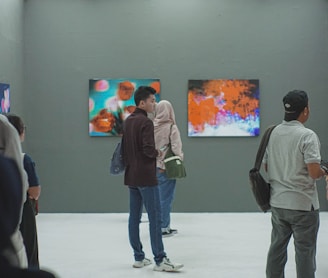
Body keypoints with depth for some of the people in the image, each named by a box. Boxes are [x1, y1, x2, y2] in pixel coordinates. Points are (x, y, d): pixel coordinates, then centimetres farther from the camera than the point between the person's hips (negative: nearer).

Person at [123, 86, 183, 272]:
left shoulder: (128, 121, 12)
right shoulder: (146, 122, -14)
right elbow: (148, 149, -21)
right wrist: (158, 153, -3)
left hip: (131, 176, 9)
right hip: (146, 177, -9)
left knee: (135, 217, 9)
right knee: (155, 218, -7)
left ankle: (139, 257, 15)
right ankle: (160, 260, -7)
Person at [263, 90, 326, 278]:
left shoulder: (273, 133, 4)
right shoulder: (307, 136, -16)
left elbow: (266, 166, 12)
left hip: (277, 202, 6)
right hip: (302, 204, -6)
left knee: (277, 247, 16)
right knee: (305, 251, 4)